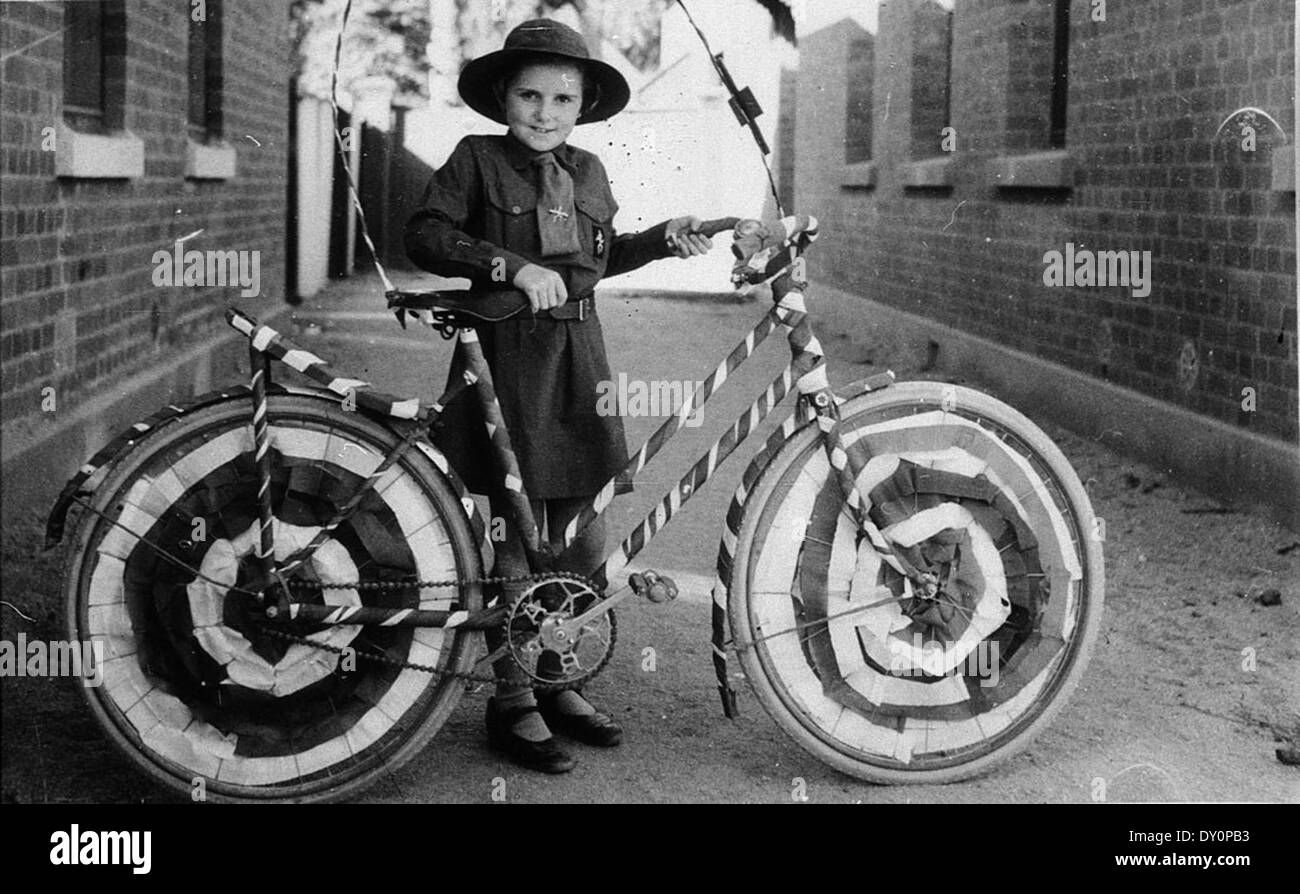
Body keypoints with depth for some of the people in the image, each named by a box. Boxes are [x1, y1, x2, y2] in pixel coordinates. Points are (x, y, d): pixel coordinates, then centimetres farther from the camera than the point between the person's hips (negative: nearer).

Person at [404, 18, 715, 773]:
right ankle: (514, 702, 11)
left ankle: (555, 681, 24)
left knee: (584, 540, 7)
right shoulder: (477, 159, -1)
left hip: (578, 366, 6)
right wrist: (513, 267, -20)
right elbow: (426, 236, -11)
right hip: (507, 359, -5)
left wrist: (663, 239, 15)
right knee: (514, 540, -1)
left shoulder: (589, 172, 16)